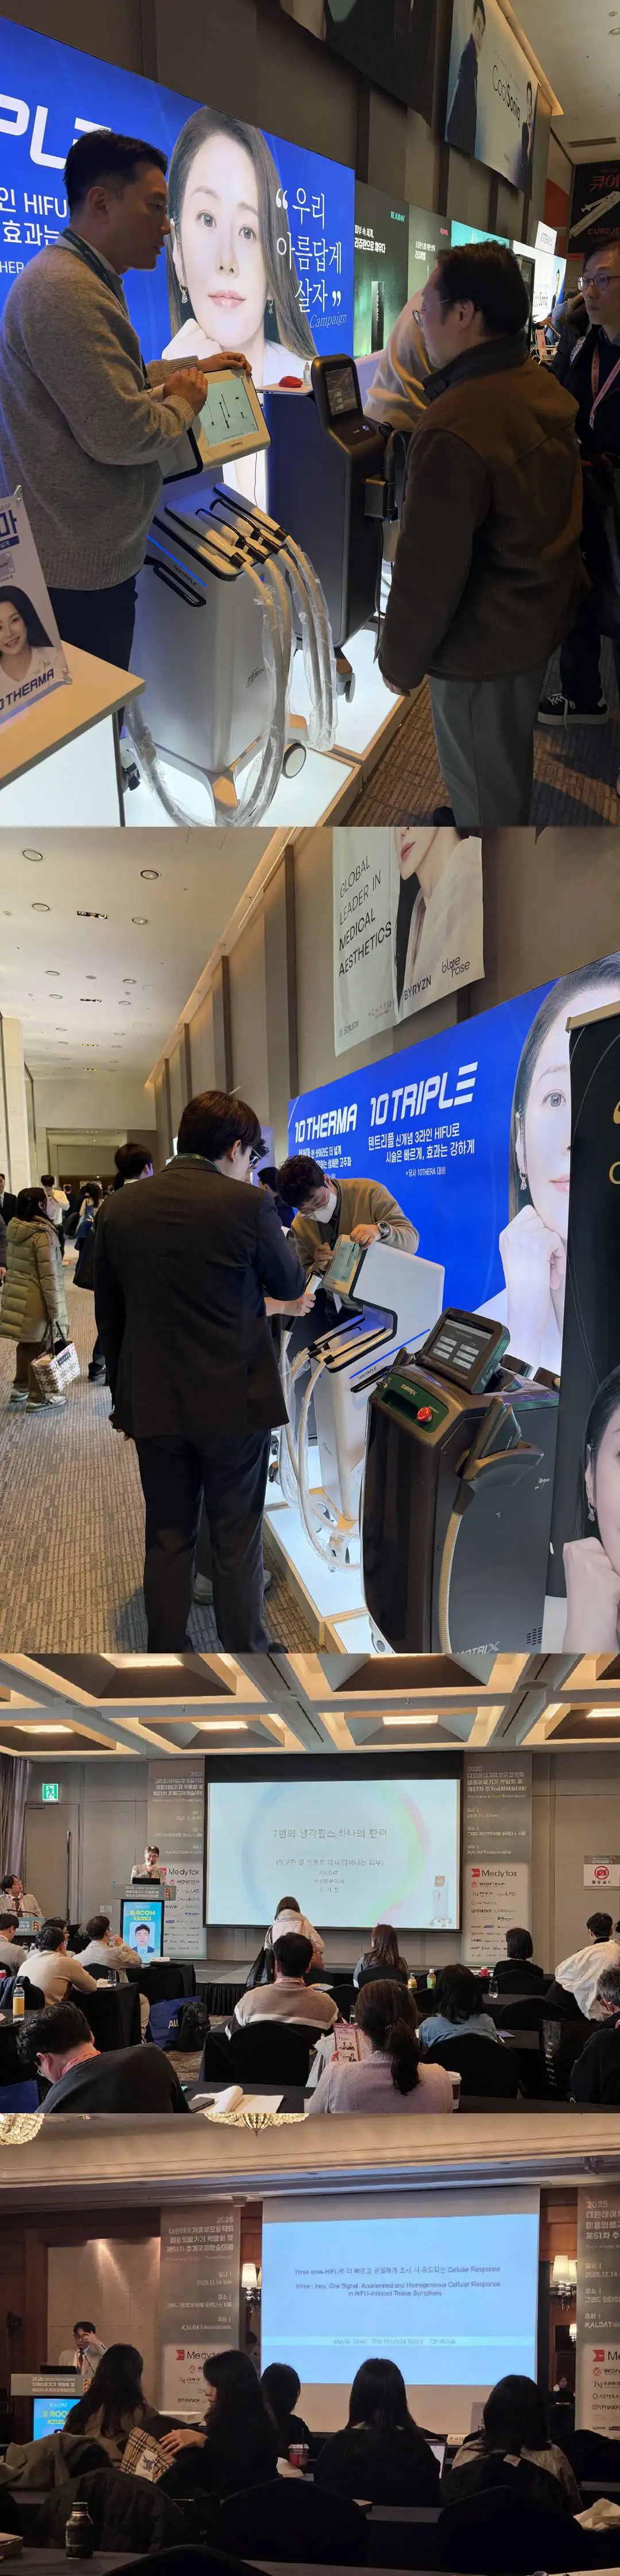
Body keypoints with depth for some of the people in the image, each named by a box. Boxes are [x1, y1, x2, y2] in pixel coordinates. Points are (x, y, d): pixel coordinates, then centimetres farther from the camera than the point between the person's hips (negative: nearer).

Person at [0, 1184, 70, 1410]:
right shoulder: (43, 1235, -21)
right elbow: (49, 1276, -20)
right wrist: (55, 1309, -15)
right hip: (35, 1300, -7)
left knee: (25, 1344, 21)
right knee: (40, 1348, 5)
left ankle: (20, 1389, 32)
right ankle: (38, 1397, 14)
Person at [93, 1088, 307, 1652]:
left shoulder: (120, 1209, 0)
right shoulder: (248, 1205, -14)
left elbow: (108, 1315, 7)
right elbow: (293, 1290, 1)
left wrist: (124, 1394, 17)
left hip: (151, 1406, 4)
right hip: (234, 1403, -4)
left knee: (168, 1538, 14)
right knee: (237, 1540, 8)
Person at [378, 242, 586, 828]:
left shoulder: (454, 429, -31)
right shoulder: (544, 390, -3)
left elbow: (429, 571, -26)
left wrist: (401, 662, -12)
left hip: (484, 648, -8)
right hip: (543, 618, 9)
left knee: (483, 788, 11)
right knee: (510, 753, 28)